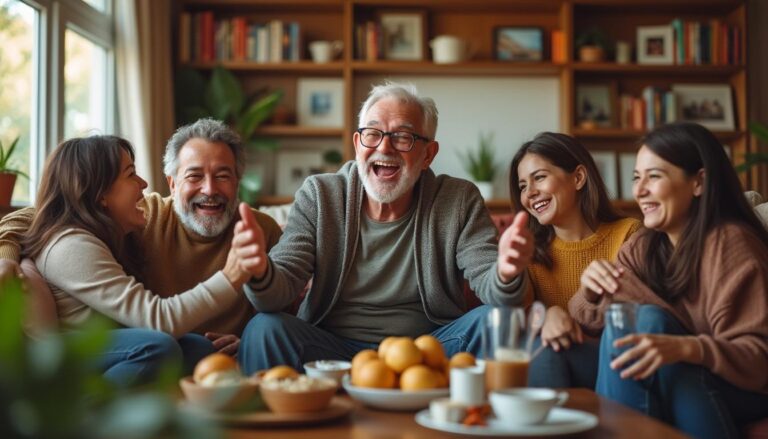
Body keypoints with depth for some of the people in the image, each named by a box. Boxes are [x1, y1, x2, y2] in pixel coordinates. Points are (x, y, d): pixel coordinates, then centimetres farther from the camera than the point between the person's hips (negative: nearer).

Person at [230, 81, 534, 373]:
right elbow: (282, 285, -10)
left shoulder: (460, 202, -1)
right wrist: (261, 272, -36)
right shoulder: (318, 197, -1)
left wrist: (505, 276, -37)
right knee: (264, 328, -27)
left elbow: (488, 284, -10)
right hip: (332, 349, 0)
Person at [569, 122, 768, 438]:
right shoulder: (641, 248, 5)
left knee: (648, 320, -27)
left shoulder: (729, 243, -16)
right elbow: (590, 321, 0)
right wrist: (590, 292, -22)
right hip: (673, 391, 5)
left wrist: (686, 348, -40)